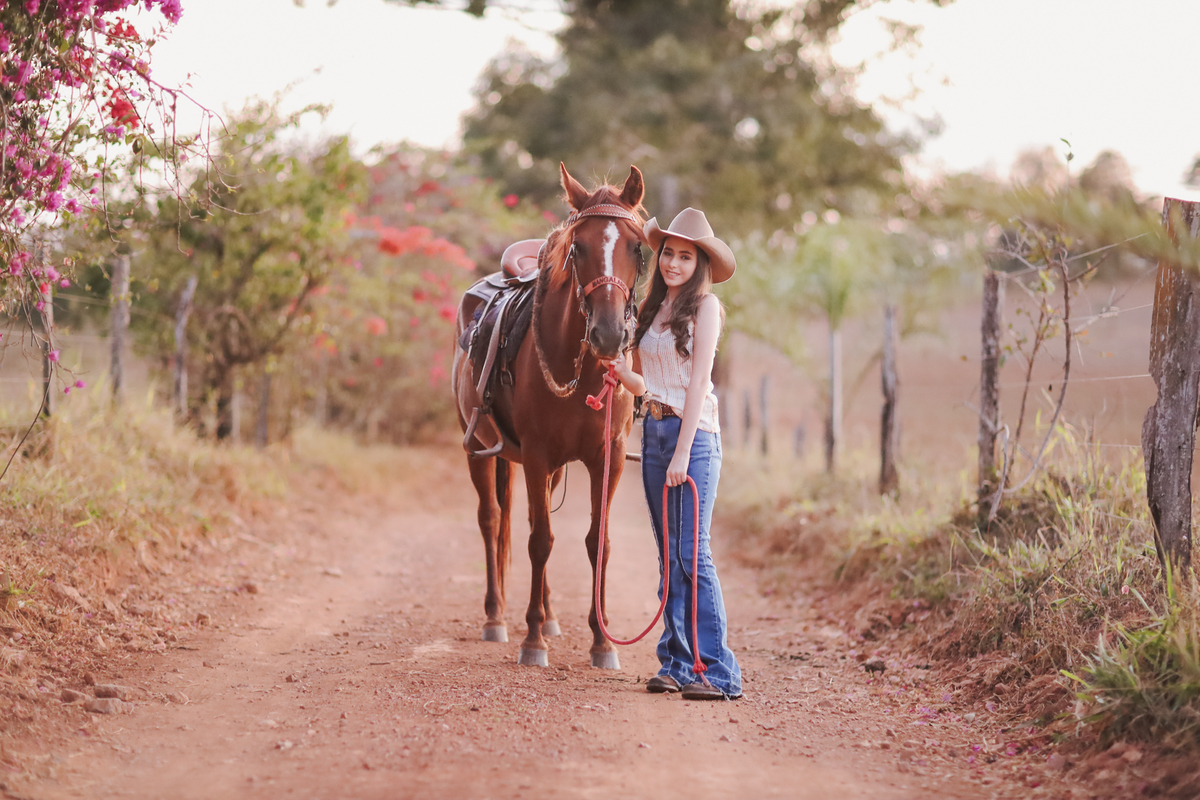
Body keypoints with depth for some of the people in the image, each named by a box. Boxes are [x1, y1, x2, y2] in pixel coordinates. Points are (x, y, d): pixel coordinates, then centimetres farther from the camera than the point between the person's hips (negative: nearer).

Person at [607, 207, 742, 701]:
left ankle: (719, 672, -11)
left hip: (693, 434, -7)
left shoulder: (705, 306, -6)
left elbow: (698, 381, -12)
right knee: (669, 557, 8)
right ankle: (675, 662, 12)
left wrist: (683, 452, -17)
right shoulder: (653, 309, 15)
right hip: (653, 432, 7)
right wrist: (621, 371, -4)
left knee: (692, 555, -12)